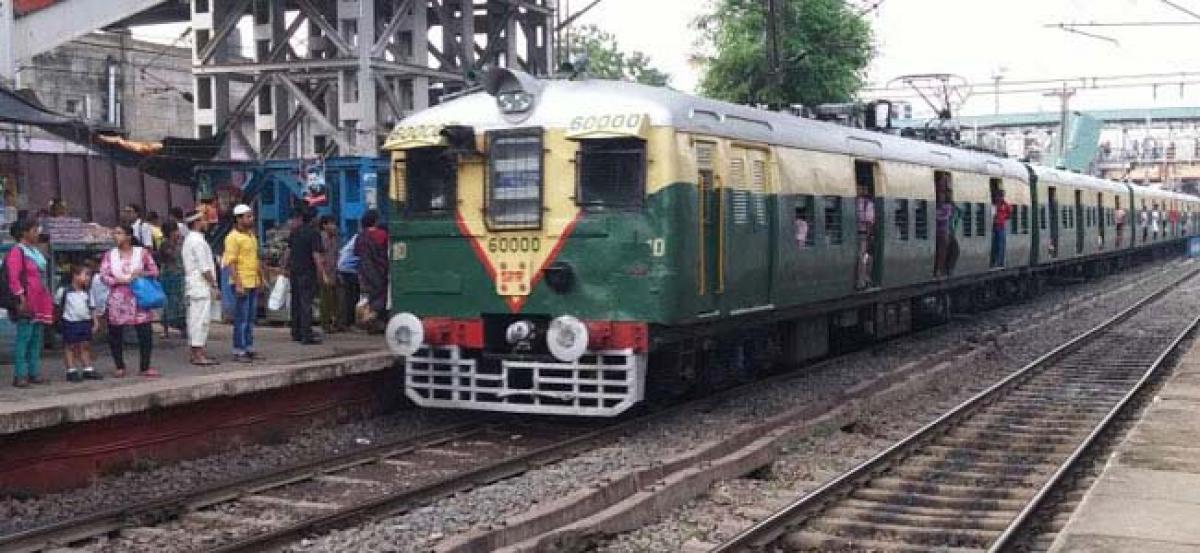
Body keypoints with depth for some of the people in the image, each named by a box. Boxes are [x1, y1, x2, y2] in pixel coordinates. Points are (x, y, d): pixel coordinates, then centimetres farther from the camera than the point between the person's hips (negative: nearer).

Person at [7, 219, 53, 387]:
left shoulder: (36, 252, 19)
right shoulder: (17, 252, -7)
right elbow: (13, 279, -14)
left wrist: (48, 301, 20)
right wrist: (21, 299, -20)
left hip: (41, 302, 9)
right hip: (28, 302, -9)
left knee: (37, 339, 10)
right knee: (24, 337, -9)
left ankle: (34, 373, 15)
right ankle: (20, 375, -6)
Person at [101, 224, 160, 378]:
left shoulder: (142, 252, 4)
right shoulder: (110, 255, 7)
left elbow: (154, 271, 6)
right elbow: (104, 276, 0)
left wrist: (141, 274, -12)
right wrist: (120, 280, -14)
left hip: (138, 298, -1)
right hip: (117, 300, 1)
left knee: (145, 333, -5)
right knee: (115, 334, 3)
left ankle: (145, 367, 6)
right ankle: (119, 367, 17)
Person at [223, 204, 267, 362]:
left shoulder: (251, 235, 15)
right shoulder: (233, 237, -11)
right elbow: (231, 263, -16)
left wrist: (261, 278, 19)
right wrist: (238, 284, -22)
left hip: (254, 283, 8)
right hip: (241, 283, -8)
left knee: (250, 318, 12)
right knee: (241, 318, -5)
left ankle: (249, 348, 19)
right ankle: (238, 351, 0)